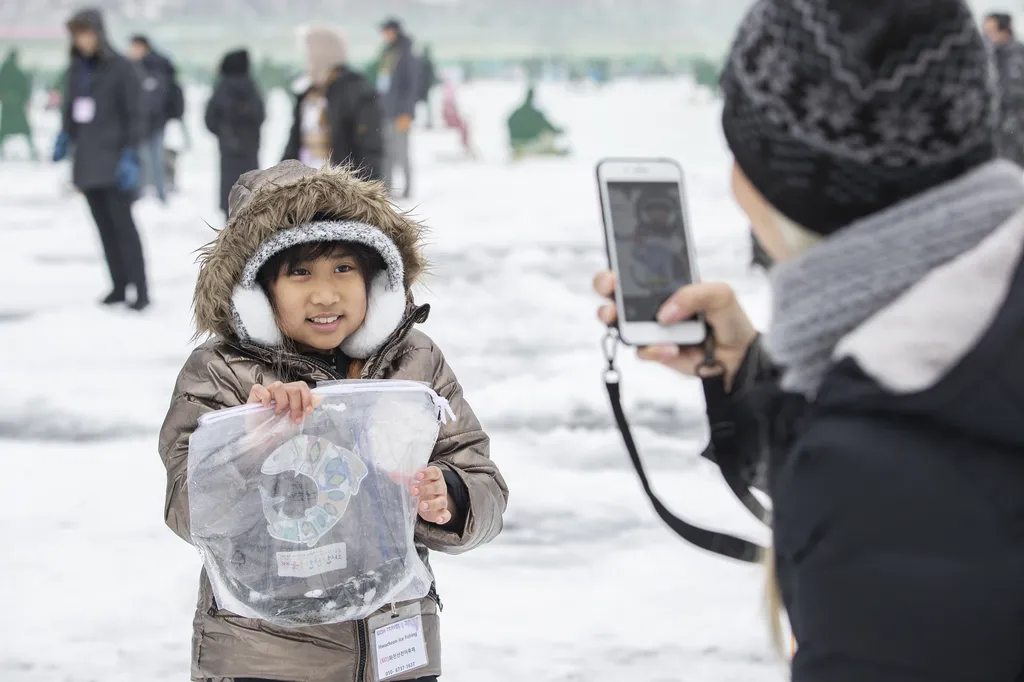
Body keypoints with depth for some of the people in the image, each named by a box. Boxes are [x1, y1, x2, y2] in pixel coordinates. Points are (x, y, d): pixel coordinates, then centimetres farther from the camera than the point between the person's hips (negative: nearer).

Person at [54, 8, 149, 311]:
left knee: (121, 222, -9)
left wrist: (130, 156, -15)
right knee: (103, 224, 7)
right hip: (87, 158, 6)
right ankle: (119, 286, 13)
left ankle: (141, 289, -8)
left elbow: (134, 114, -10)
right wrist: (65, 137, 4)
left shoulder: (121, 69, -9)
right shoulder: (76, 68, 9)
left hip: (113, 159, -6)